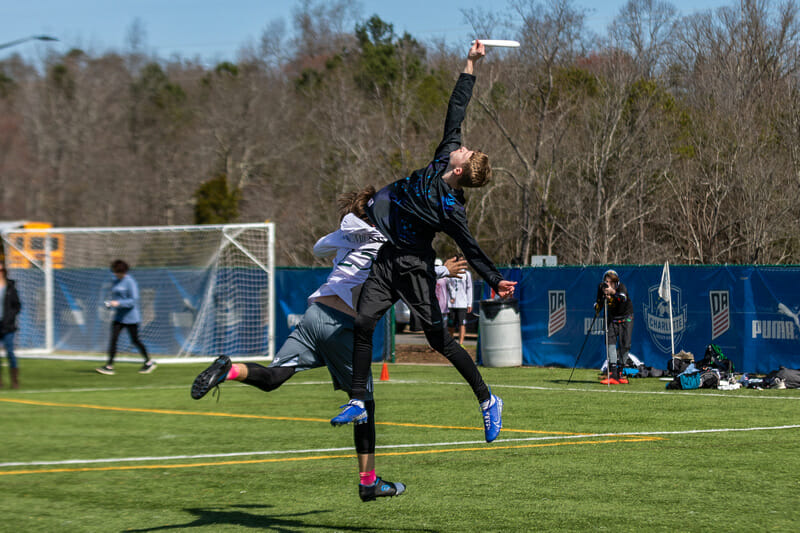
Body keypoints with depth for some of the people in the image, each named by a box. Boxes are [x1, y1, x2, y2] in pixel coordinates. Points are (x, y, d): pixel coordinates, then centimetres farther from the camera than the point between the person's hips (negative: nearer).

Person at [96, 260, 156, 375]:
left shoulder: (130, 282, -14)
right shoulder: (117, 282, 11)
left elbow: (134, 300, -18)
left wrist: (118, 303, -25)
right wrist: (111, 303, 2)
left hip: (130, 317, -8)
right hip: (119, 317, 8)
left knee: (135, 340, 3)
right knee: (113, 339, -5)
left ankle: (149, 362, 21)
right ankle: (109, 366, -9)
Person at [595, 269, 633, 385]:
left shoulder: (621, 287, -24)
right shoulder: (601, 288, -12)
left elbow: (623, 298, -46)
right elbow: (598, 305, -5)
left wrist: (613, 292, -64)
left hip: (626, 318, -3)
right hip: (612, 318, 3)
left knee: (625, 345, -6)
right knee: (610, 342, -14)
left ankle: (620, 372, 14)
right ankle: (613, 374, -19)